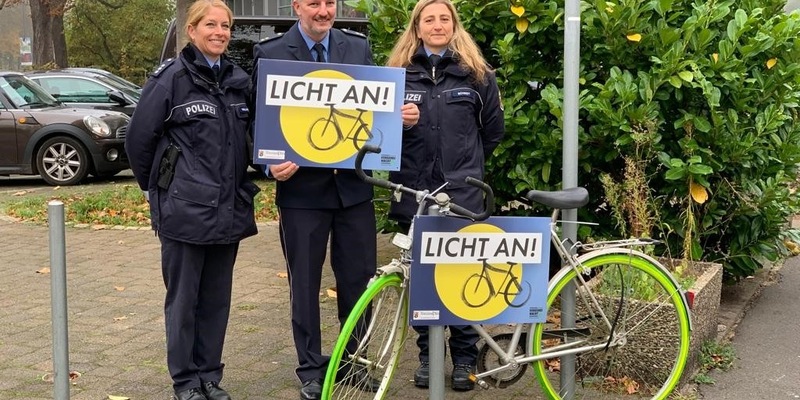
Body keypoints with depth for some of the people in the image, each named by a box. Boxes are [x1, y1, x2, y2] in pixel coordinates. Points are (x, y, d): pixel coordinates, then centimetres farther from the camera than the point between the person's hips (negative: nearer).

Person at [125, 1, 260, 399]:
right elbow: (138, 138, -3)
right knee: (183, 298, 5)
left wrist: (241, 183, 12)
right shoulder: (171, 78, -7)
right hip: (184, 209, -5)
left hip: (228, 209, 5)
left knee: (217, 298, 11)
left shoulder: (239, 79, 8)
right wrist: (156, 187, 5)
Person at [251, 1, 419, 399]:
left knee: (358, 278, 10)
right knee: (305, 283, 7)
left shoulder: (359, 47, 7)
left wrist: (401, 114, -11)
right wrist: (272, 165, -17)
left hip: (353, 184, 3)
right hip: (301, 187, -2)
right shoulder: (270, 53, -2)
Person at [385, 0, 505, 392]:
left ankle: (464, 356, 15)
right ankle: (427, 353, 21)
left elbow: (494, 128, 13)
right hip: (414, 190, 2)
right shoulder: (399, 73, 7)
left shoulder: (477, 74, 5)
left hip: (462, 192, -1)